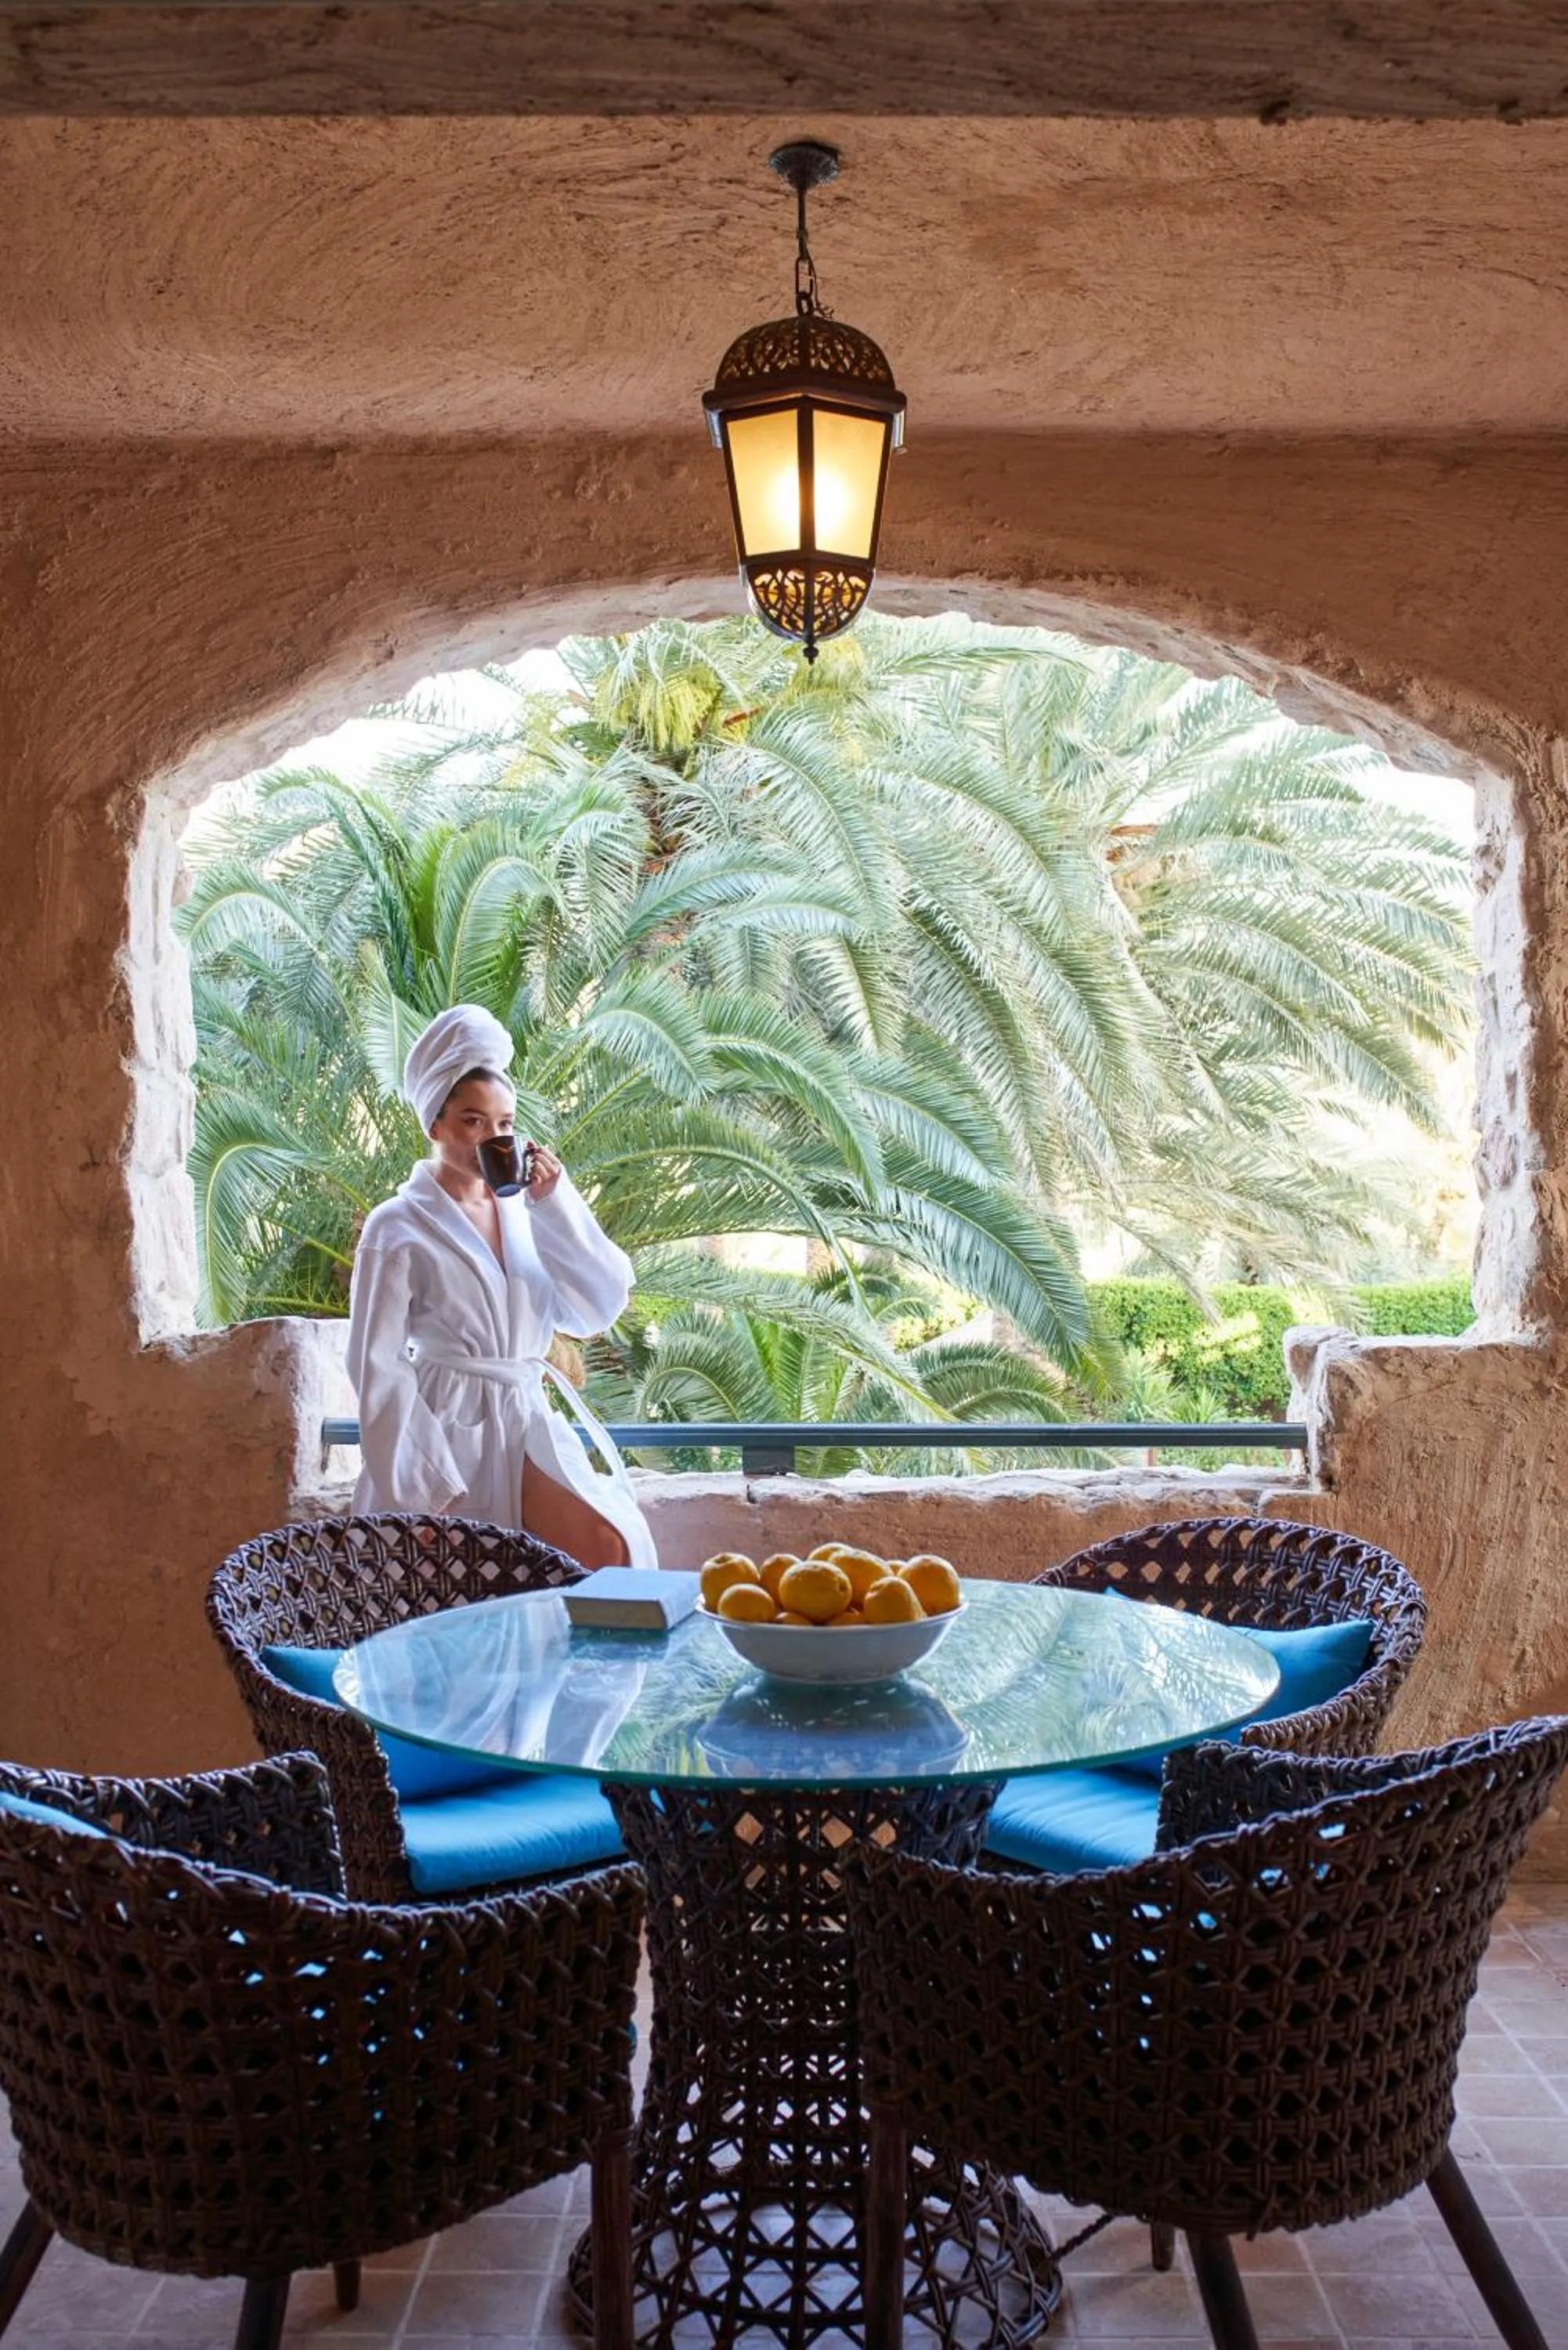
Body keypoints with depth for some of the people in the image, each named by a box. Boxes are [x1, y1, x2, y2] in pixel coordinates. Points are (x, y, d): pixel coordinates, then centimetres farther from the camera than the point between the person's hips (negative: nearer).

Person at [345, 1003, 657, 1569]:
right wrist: (425, 1490, -12)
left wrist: (555, 1204, -5)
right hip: (445, 1432, -4)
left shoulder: (525, 1211, 10)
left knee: (608, 1548, -16)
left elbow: (600, 1309, 3)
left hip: (527, 1429, 4)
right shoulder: (399, 1226, -3)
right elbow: (377, 1365, -7)